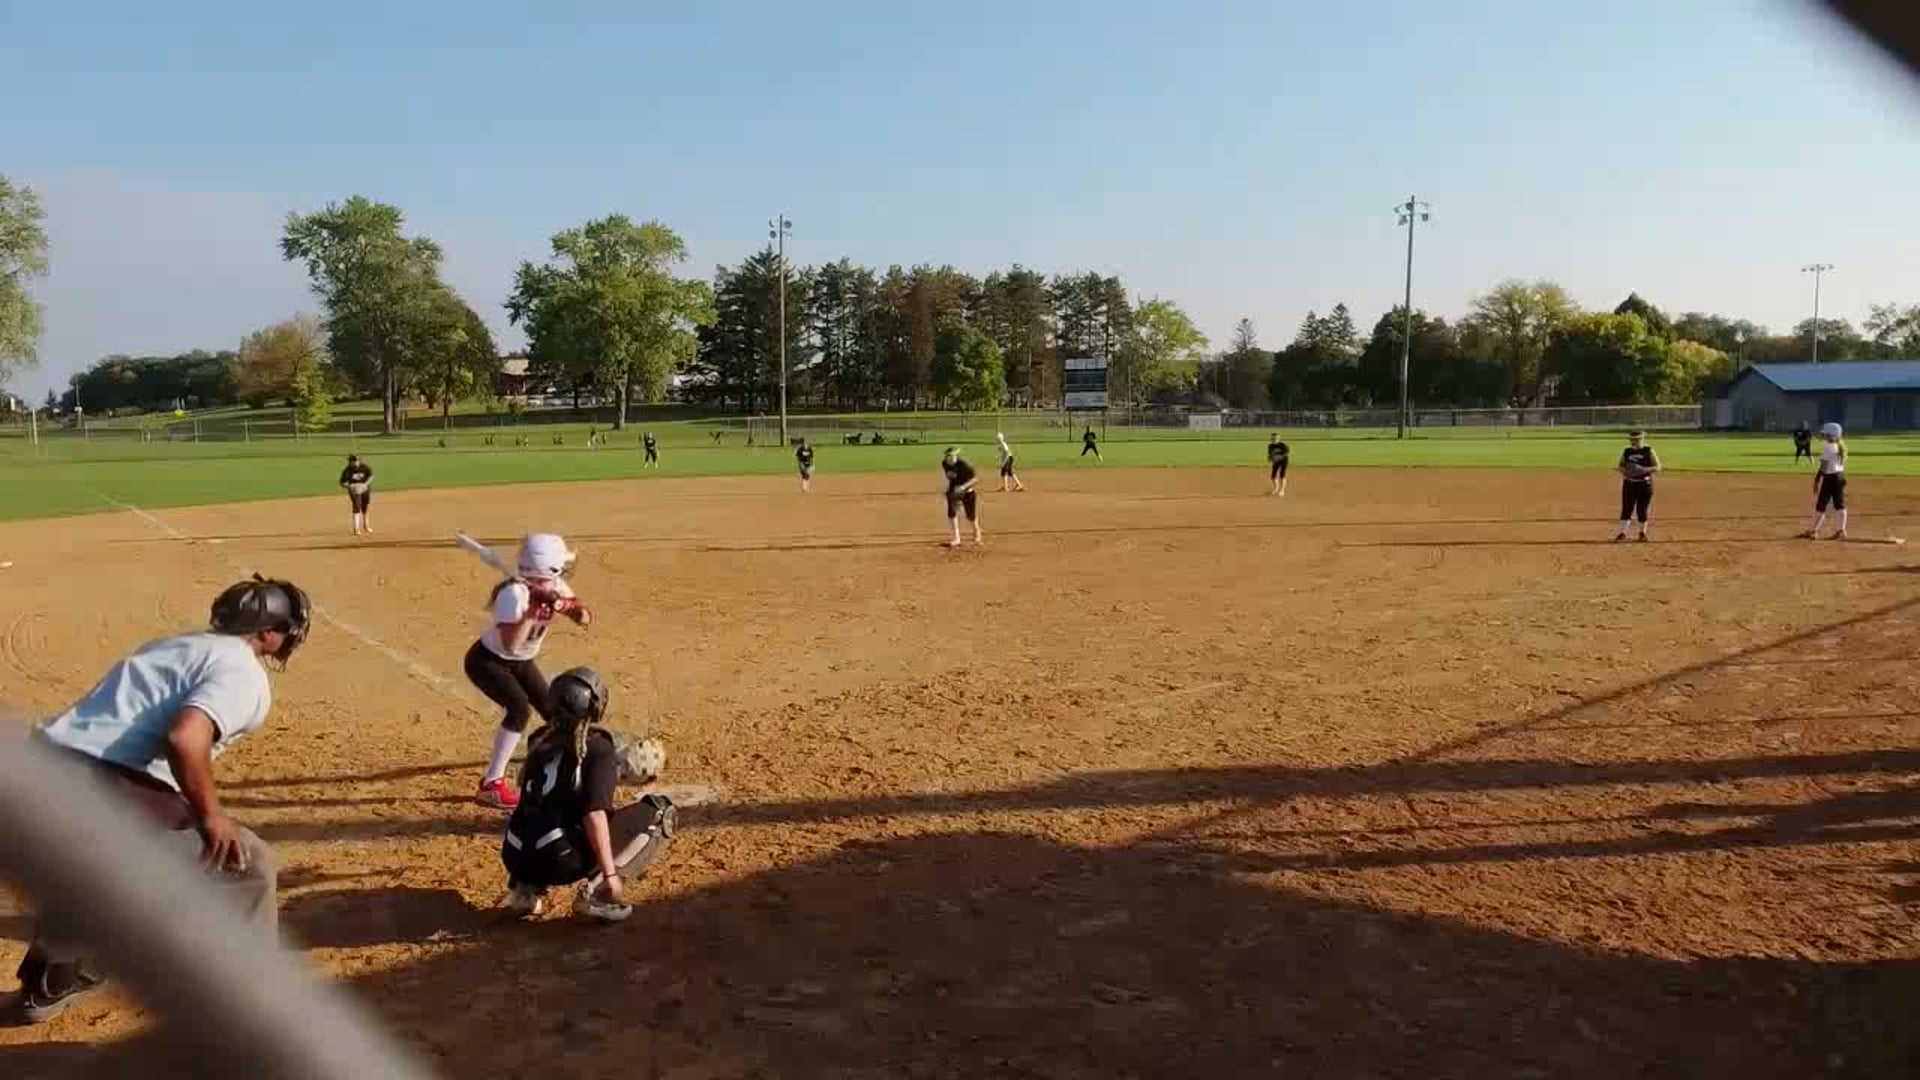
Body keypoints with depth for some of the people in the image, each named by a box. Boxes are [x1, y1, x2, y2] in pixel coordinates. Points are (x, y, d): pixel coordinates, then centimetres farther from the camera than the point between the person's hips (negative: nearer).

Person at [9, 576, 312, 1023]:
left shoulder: (176, 646, 24)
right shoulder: (246, 675, -4)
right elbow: (185, 739, -22)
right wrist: (210, 815, -7)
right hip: (104, 789, -9)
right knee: (246, 865, 4)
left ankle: (51, 982, 56)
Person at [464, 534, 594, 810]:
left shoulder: (553, 586, -12)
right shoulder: (514, 593, -34)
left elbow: (585, 617, -12)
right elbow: (510, 645, -40)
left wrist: (568, 605, -31)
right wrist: (533, 611, -43)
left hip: (520, 662, 8)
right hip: (487, 660, -8)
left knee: (551, 708, 13)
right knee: (520, 708, -28)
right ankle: (491, 784, -25)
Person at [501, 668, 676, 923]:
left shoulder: (540, 740, 14)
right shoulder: (599, 747, -6)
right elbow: (595, 814, -17)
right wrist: (610, 874, -20)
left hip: (515, 859, 7)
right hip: (561, 863, -7)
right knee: (659, 812, 2)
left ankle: (525, 888, 17)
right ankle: (596, 890, -8)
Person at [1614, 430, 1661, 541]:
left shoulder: (1649, 451, 0)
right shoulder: (1626, 452, 8)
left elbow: (1658, 467, -2)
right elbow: (1620, 466, 15)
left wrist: (1645, 469, -19)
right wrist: (1624, 471, -7)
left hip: (1645, 484, -2)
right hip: (1629, 484, 2)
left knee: (1642, 509, 2)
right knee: (1626, 508, -2)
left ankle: (1643, 532, 17)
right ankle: (1623, 532, 0)